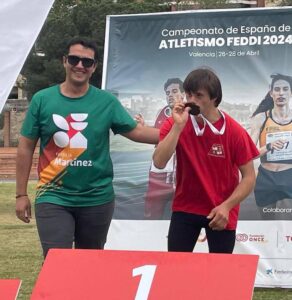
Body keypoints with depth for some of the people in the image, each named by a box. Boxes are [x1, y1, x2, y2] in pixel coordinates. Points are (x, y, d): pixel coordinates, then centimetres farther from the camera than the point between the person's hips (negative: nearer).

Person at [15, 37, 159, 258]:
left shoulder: (107, 101, -1)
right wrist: (21, 194, 1)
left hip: (97, 198, 2)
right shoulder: (42, 100, -2)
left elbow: (136, 132, 0)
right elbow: (26, 147, 3)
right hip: (53, 198, -1)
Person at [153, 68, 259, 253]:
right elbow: (159, 162, -21)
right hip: (185, 208, 1)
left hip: (221, 212, -1)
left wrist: (226, 206, -21)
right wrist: (178, 126, -25)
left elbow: (249, 177, -9)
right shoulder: (175, 124, -7)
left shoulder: (234, 131, -13)